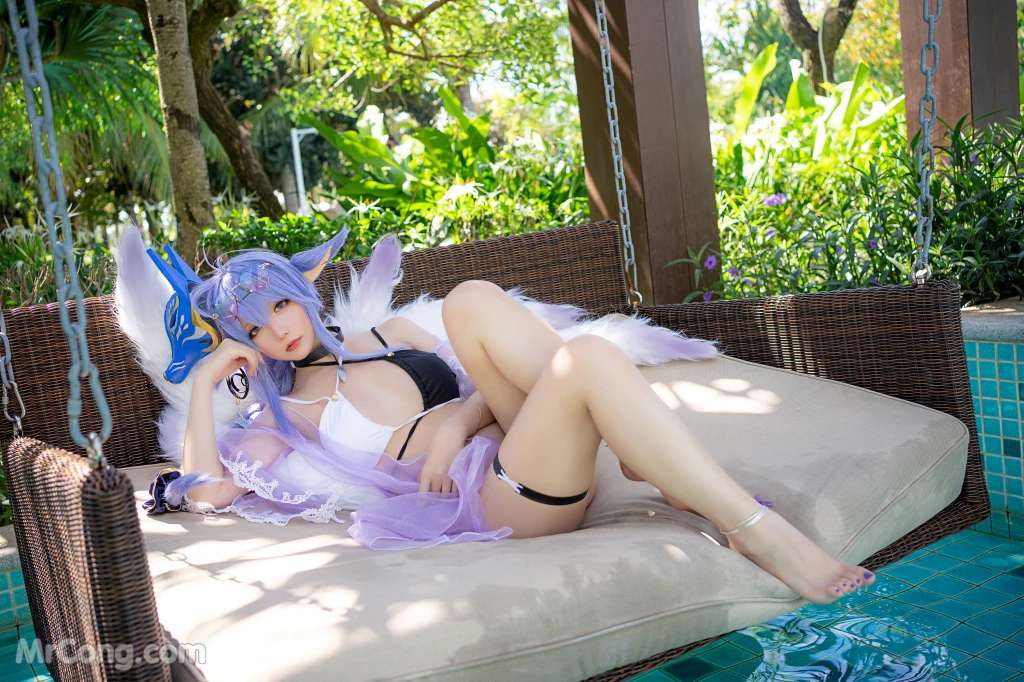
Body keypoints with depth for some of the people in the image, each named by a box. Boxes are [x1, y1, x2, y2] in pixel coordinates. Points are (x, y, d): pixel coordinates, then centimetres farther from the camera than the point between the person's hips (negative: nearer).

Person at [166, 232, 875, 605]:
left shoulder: (390, 334, 25)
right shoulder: (281, 417, 15)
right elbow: (205, 490, 1)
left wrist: (458, 421, -3)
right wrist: (206, 380, 6)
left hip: (514, 440, 5)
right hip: (490, 497, -5)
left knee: (472, 300, -19)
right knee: (589, 356, -31)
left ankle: (647, 456, -19)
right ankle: (756, 530, -34)